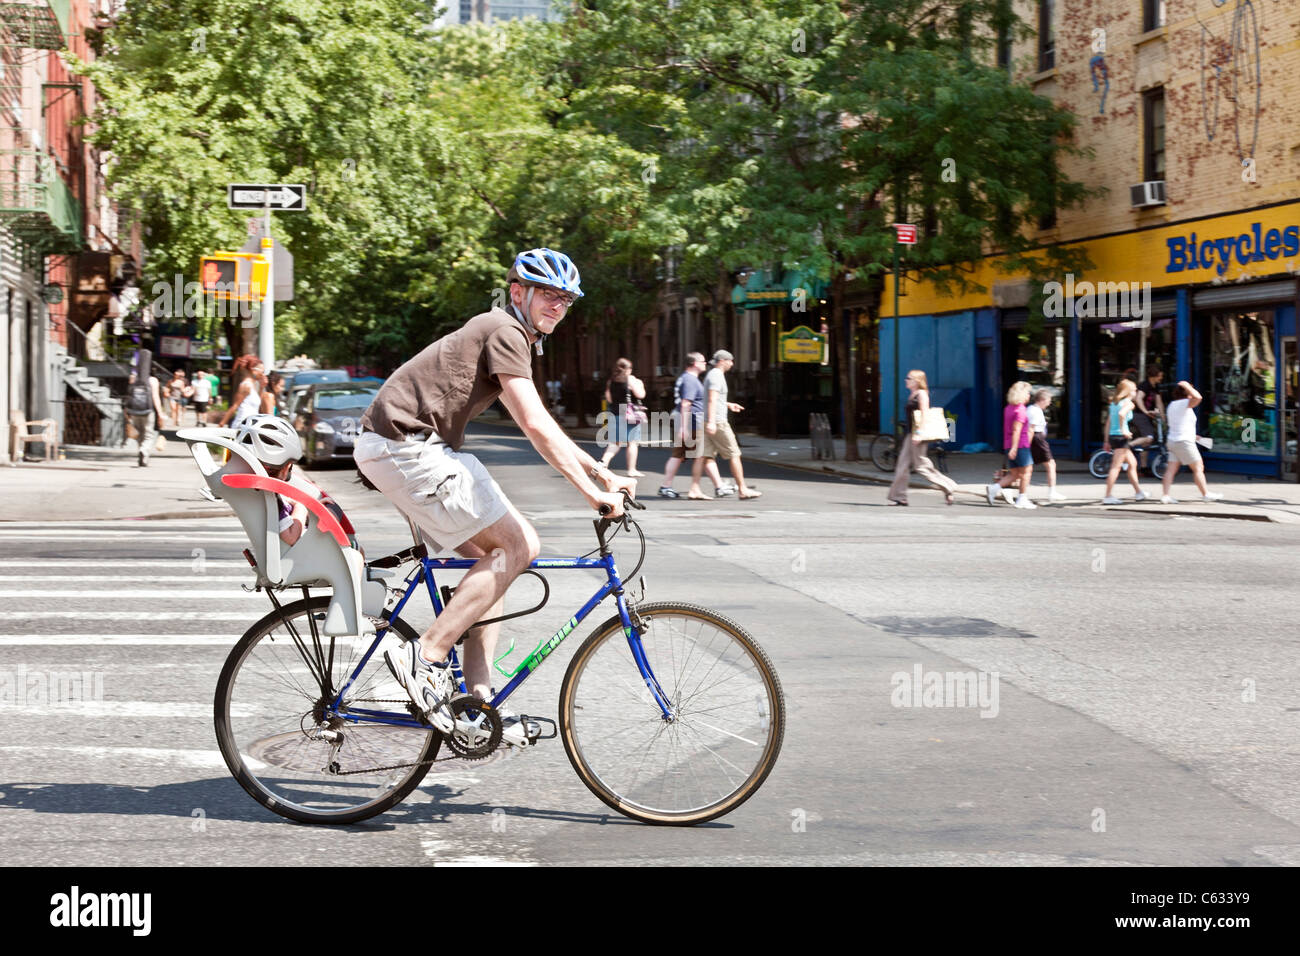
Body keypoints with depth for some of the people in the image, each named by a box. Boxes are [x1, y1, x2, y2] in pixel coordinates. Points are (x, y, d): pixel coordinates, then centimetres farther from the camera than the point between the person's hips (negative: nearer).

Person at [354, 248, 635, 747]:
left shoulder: (503, 334, 22)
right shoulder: (504, 332, -10)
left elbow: (542, 426, 24)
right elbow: (536, 426, -19)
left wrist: (603, 473, 16)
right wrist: (591, 491, -18)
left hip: (420, 447, 11)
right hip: (407, 447, -11)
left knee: (492, 555, 11)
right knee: (518, 545, -11)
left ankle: (476, 695, 10)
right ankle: (424, 657, -12)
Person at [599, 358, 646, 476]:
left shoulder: (611, 381, 7)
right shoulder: (630, 379, -8)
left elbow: (609, 399, 8)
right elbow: (640, 395, -10)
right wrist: (641, 384, 8)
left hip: (614, 413, 5)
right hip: (629, 413, -5)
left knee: (615, 442, 11)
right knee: (632, 442, 4)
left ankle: (604, 461, -11)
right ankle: (632, 470, 6)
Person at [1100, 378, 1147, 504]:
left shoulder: (1114, 403, 16)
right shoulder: (1128, 403, -7)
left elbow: (1108, 423, 16)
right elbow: (1121, 413, -29)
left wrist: (1107, 441, 18)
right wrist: (1123, 430, -21)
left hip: (1112, 437, 9)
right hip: (1120, 437, -9)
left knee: (1133, 463, 19)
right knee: (1116, 467, -8)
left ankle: (1138, 492, 25)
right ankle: (1108, 496, -10)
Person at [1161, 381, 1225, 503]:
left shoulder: (1172, 405, 14)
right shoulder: (1184, 404, -15)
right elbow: (1197, 397, -33)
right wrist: (1187, 386, -17)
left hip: (1173, 441, 8)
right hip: (1184, 442, -8)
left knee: (1171, 469, 3)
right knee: (1198, 468, 2)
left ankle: (1165, 495, -4)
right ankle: (1206, 493, 7)